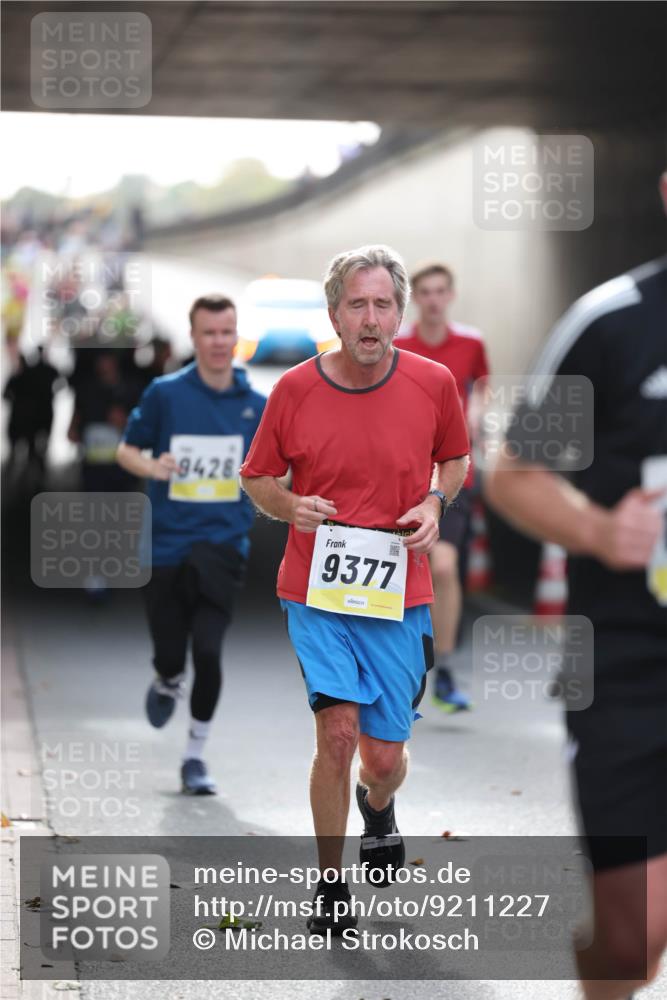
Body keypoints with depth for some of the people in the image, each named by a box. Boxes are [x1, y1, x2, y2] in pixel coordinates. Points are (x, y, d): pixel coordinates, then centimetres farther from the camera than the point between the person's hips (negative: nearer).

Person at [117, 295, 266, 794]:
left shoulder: (257, 404, 3)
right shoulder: (165, 393, -2)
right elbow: (127, 450, 6)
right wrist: (151, 466, -15)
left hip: (223, 544, 0)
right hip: (166, 544, 0)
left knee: (208, 649, -13)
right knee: (169, 654, 3)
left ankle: (195, 756, 4)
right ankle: (168, 684, 43)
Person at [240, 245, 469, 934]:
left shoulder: (434, 384, -3)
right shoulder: (294, 390, -5)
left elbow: (455, 457, 16)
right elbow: (256, 479, 8)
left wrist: (435, 503, -4)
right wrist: (293, 507, -13)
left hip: (399, 593, 1)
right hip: (317, 588, -1)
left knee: (385, 757, 5)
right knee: (338, 731, -16)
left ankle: (377, 806, 44)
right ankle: (330, 885, 2)